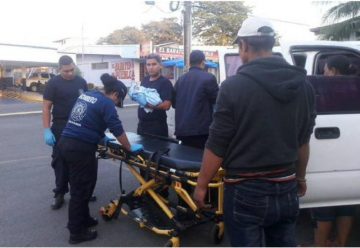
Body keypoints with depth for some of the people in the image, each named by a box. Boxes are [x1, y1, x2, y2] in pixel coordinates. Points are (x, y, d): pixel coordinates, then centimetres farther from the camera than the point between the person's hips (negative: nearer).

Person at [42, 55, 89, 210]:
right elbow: (46, 107, -4)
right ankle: (60, 193, 15)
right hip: (60, 128, -3)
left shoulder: (81, 82, 6)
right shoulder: (53, 83, -4)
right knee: (60, 161, 3)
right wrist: (47, 130, -11)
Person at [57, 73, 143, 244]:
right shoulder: (106, 103, -8)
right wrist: (130, 148, 2)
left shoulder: (86, 95, 16)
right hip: (80, 149, -9)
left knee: (79, 185, 22)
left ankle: (83, 219, 38)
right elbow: (117, 130, -10)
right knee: (81, 189, 5)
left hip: (65, 143, 9)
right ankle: (77, 232, 18)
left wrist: (101, 137, 29)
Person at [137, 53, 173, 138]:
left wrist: (147, 104, -28)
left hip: (157, 126, -7)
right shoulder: (145, 80, 9)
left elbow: (166, 105, -21)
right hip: (141, 124, 7)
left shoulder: (165, 82, -12)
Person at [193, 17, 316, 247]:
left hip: (246, 191, -5)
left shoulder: (234, 86, -17)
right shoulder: (303, 85, 0)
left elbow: (216, 146, -14)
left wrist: (202, 185, 0)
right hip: (286, 189, 5)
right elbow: (303, 140, 10)